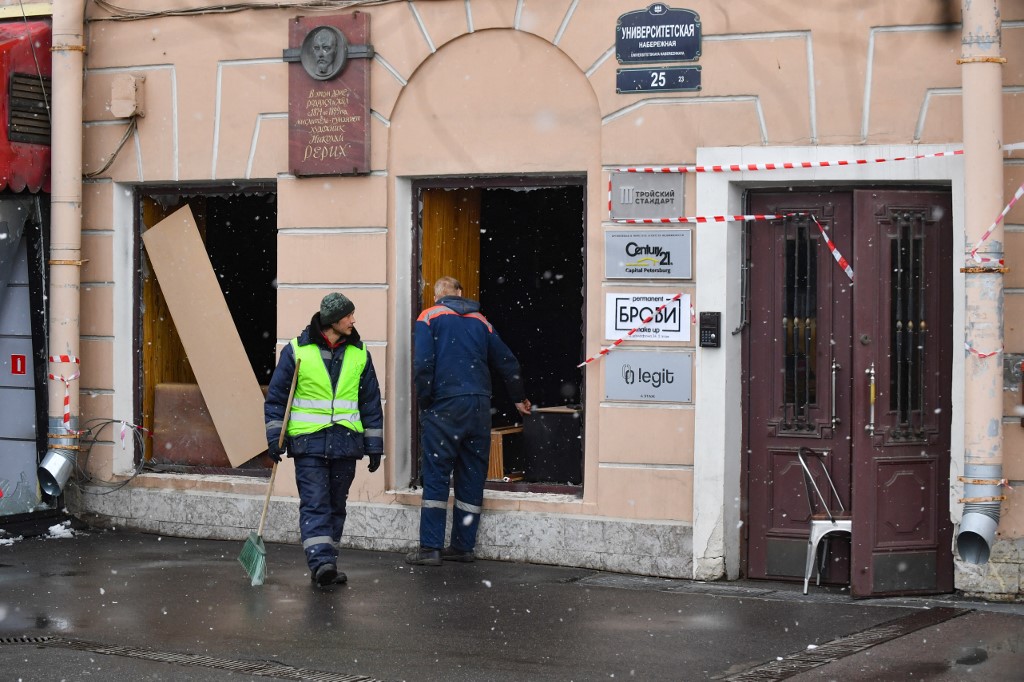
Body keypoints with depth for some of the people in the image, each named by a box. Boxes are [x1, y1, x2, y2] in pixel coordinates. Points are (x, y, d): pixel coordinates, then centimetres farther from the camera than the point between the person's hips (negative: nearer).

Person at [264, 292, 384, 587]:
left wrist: (374, 446, 12)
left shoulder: (359, 354, 9)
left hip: (345, 443, 4)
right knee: (314, 503, -12)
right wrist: (275, 438, -3)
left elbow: (371, 402, 14)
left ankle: (327, 565, 16)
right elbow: (275, 397, 3)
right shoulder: (297, 350, -1)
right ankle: (320, 562, -20)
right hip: (309, 442, -4)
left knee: (336, 505, 8)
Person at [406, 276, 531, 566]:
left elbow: (422, 364, -9)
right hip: (480, 405, 4)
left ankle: (430, 547, -5)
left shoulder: (429, 317, 3)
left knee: (436, 476, -2)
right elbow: (507, 362, 19)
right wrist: (519, 398, 33)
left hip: (445, 404, -4)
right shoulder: (480, 321, 16)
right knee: (472, 477, 9)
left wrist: (424, 405, -1)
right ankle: (463, 545, 13)